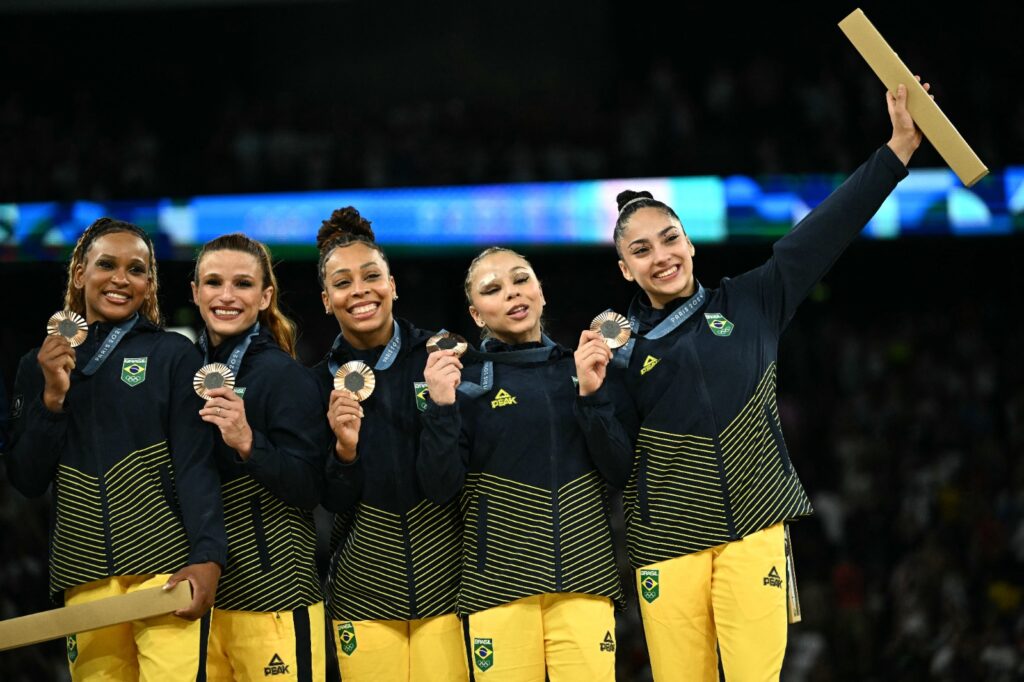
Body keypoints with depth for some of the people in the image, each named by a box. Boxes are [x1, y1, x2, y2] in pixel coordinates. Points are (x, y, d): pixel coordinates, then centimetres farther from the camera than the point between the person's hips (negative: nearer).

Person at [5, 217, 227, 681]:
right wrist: (52, 395, -7)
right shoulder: (40, 366, 12)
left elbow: (195, 464, -5)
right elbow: (27, 481, 7)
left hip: (166, 566, -3)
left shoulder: (173, 356, 3)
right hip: (83, 577, 3)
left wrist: (207, 557, -19)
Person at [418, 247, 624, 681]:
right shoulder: (465, 382, 3)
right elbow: (440, 488, -5)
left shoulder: (578, 370, 10)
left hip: (584, 578, 2)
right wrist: (440, 407, -17)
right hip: (501, 587, -2)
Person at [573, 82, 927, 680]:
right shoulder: (620, 345, 7)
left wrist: (899, 147, -2)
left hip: (753, 526, 0)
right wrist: (593, 396, -14)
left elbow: (825, 233, 4)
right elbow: (617, 466, 3)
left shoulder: (748, 305, 9)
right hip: (667, 539, 0)